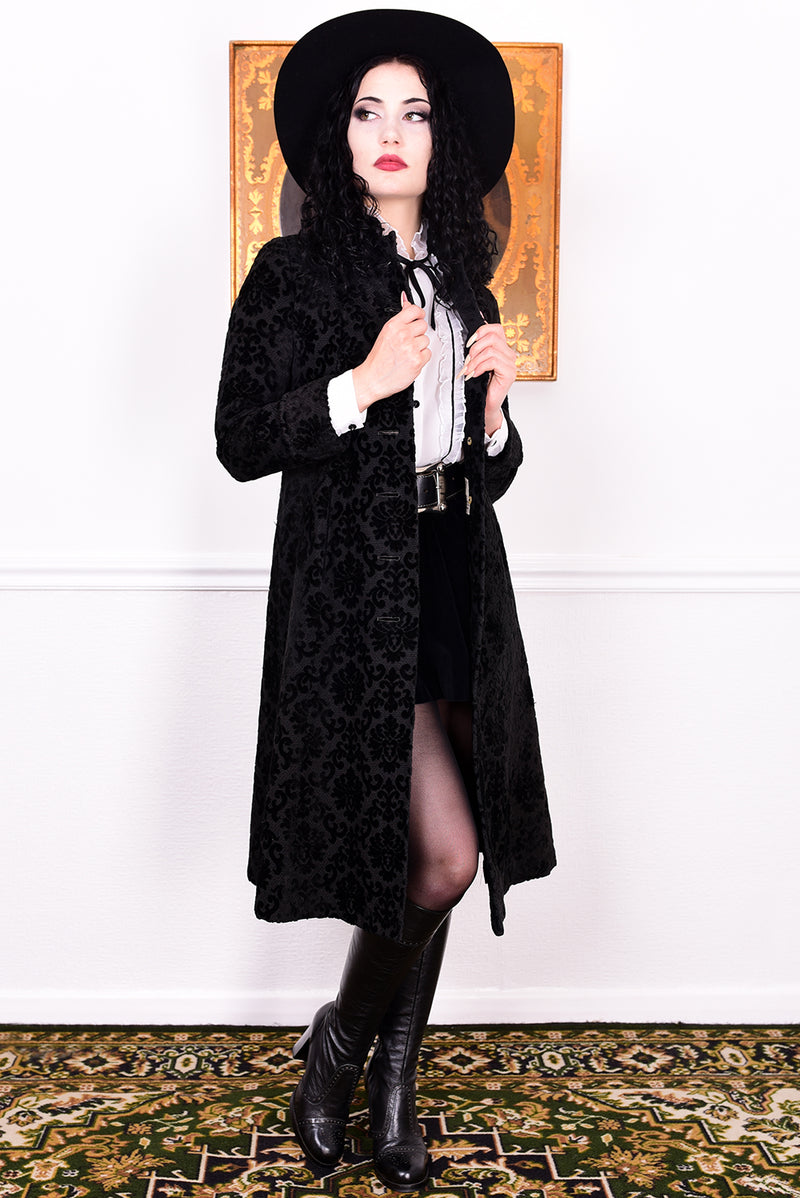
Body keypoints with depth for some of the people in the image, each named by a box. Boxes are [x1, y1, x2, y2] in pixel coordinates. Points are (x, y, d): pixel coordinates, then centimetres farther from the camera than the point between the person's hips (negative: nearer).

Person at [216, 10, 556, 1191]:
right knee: (443, 854, -9)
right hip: (354, 598, -6)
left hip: (459, 595, 6)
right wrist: (363, 386, -16)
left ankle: (394, 1086, 27)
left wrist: (497, 402, -1)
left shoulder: (461, 285, 17)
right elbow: (240, 440, -7)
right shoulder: (294, 274, -1)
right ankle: (338, 1043, 19)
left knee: (436, 860, 9)